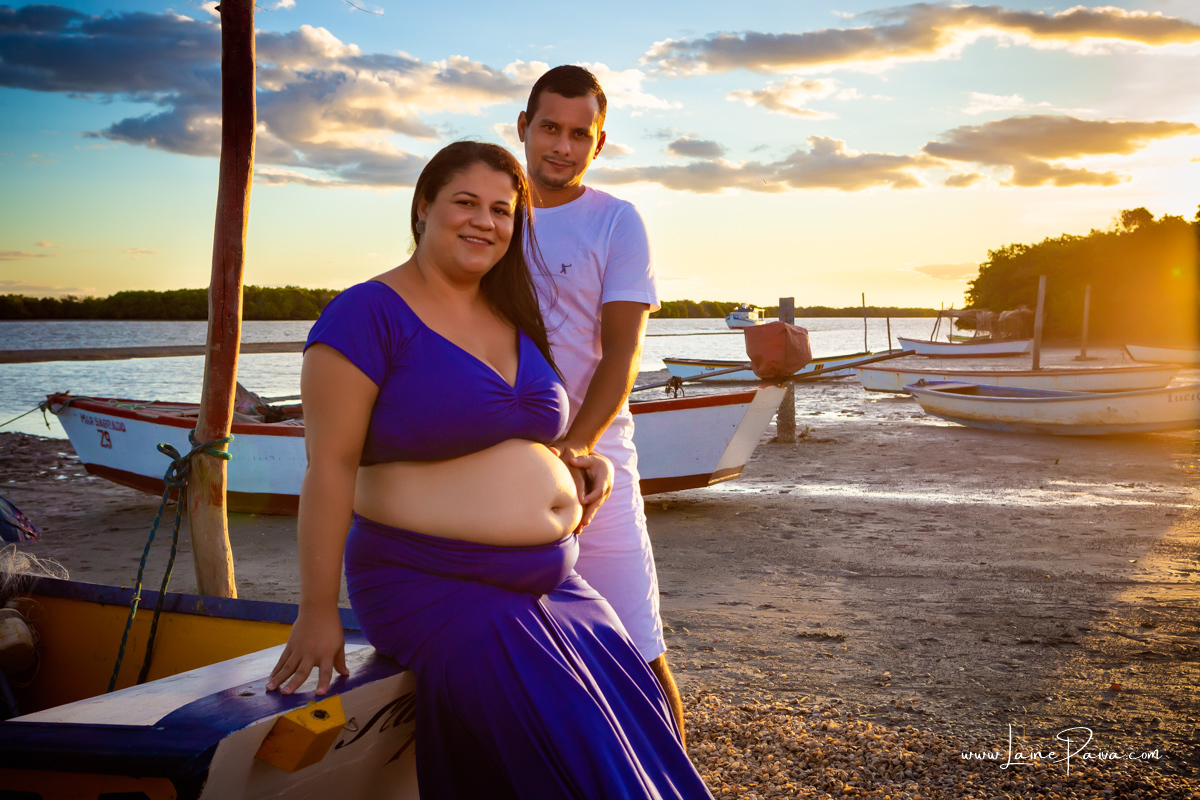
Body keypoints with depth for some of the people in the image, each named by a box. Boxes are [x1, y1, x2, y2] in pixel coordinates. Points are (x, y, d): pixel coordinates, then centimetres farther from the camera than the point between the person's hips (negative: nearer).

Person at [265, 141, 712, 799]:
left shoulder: (513, 317, 12)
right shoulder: (368, 313, -11)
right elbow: (330, 465, -15)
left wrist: (583, 461, 6)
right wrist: (317, 613, -16)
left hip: (550, 584, 7)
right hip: (434, 591, -7)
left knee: (638, 725, 1)